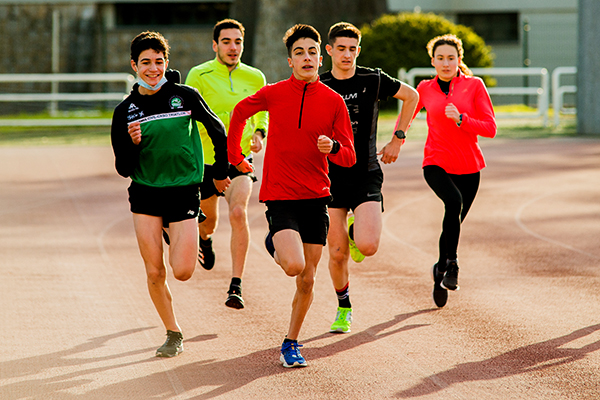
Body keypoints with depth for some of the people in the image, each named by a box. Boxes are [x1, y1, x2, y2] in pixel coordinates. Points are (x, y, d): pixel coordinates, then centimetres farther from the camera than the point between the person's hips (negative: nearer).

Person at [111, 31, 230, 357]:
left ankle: (186, 242, 26)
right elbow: (124, 169, 0)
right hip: (145, 195, 2)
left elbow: (217, 130, 11)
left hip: (183, 191, -1)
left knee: (182, 272, -10)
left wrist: (220, 172, 20)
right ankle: (173, 333, 17)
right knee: (154, 272, -2)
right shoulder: (125, 111, -2)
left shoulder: (185, 96, -6)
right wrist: (132, 144, -20)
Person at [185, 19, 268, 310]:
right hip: (205, 158, 0)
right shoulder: (199, 76, -8)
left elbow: (262, 111, 21)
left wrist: (259, 133, 3)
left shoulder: (255, 78, 2)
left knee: (238, 212, -23)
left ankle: (236, 286, -20)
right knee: (208, 220, 17)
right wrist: (223, 120, -27)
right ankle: (205, 238, 59)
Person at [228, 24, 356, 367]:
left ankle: (291, 344, 22)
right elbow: (240, 112, 18)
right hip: (280, 195, -2)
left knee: (307, 280, 4)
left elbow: (349, 157, 0)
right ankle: (275, 245, 14)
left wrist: (332, 147, -21)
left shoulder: (334, 101, 0)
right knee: (294, 265, -21)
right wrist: (235, 156, 18)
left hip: (316, 197, 2)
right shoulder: (274, 94, -3)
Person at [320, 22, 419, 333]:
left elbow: (411, 96, 14)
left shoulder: (373, 80, -2)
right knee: (337, 254, 0)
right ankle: (344, 308, 24)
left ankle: (356, 231, 19)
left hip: (366, 176, -1)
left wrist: (397, 140, 10)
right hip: (331, 177, 1)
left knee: (367, 246, -17)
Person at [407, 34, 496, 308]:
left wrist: (461, 119, -20)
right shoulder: (425, 89, 3)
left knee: (453, 223, 9)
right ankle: (451, 263, -22)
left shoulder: (474, 85, -2)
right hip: (436, 164, -1)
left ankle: (440, 270, 35)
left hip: (468, 166, 1)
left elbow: (490, 128, -7)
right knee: (453, 201, -31)